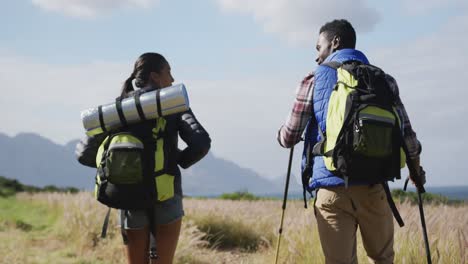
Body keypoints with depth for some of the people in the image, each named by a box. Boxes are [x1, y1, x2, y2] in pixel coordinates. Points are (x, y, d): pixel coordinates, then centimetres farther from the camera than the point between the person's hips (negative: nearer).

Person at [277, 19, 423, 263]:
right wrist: (415, 166, 25)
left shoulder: (314, 81, 4)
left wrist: (282, 134, 29)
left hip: (332, 190, -2)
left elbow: (289, 138, 5)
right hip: (374, 188, 2)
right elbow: (405, 132, 7)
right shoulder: (383, 80, 9)